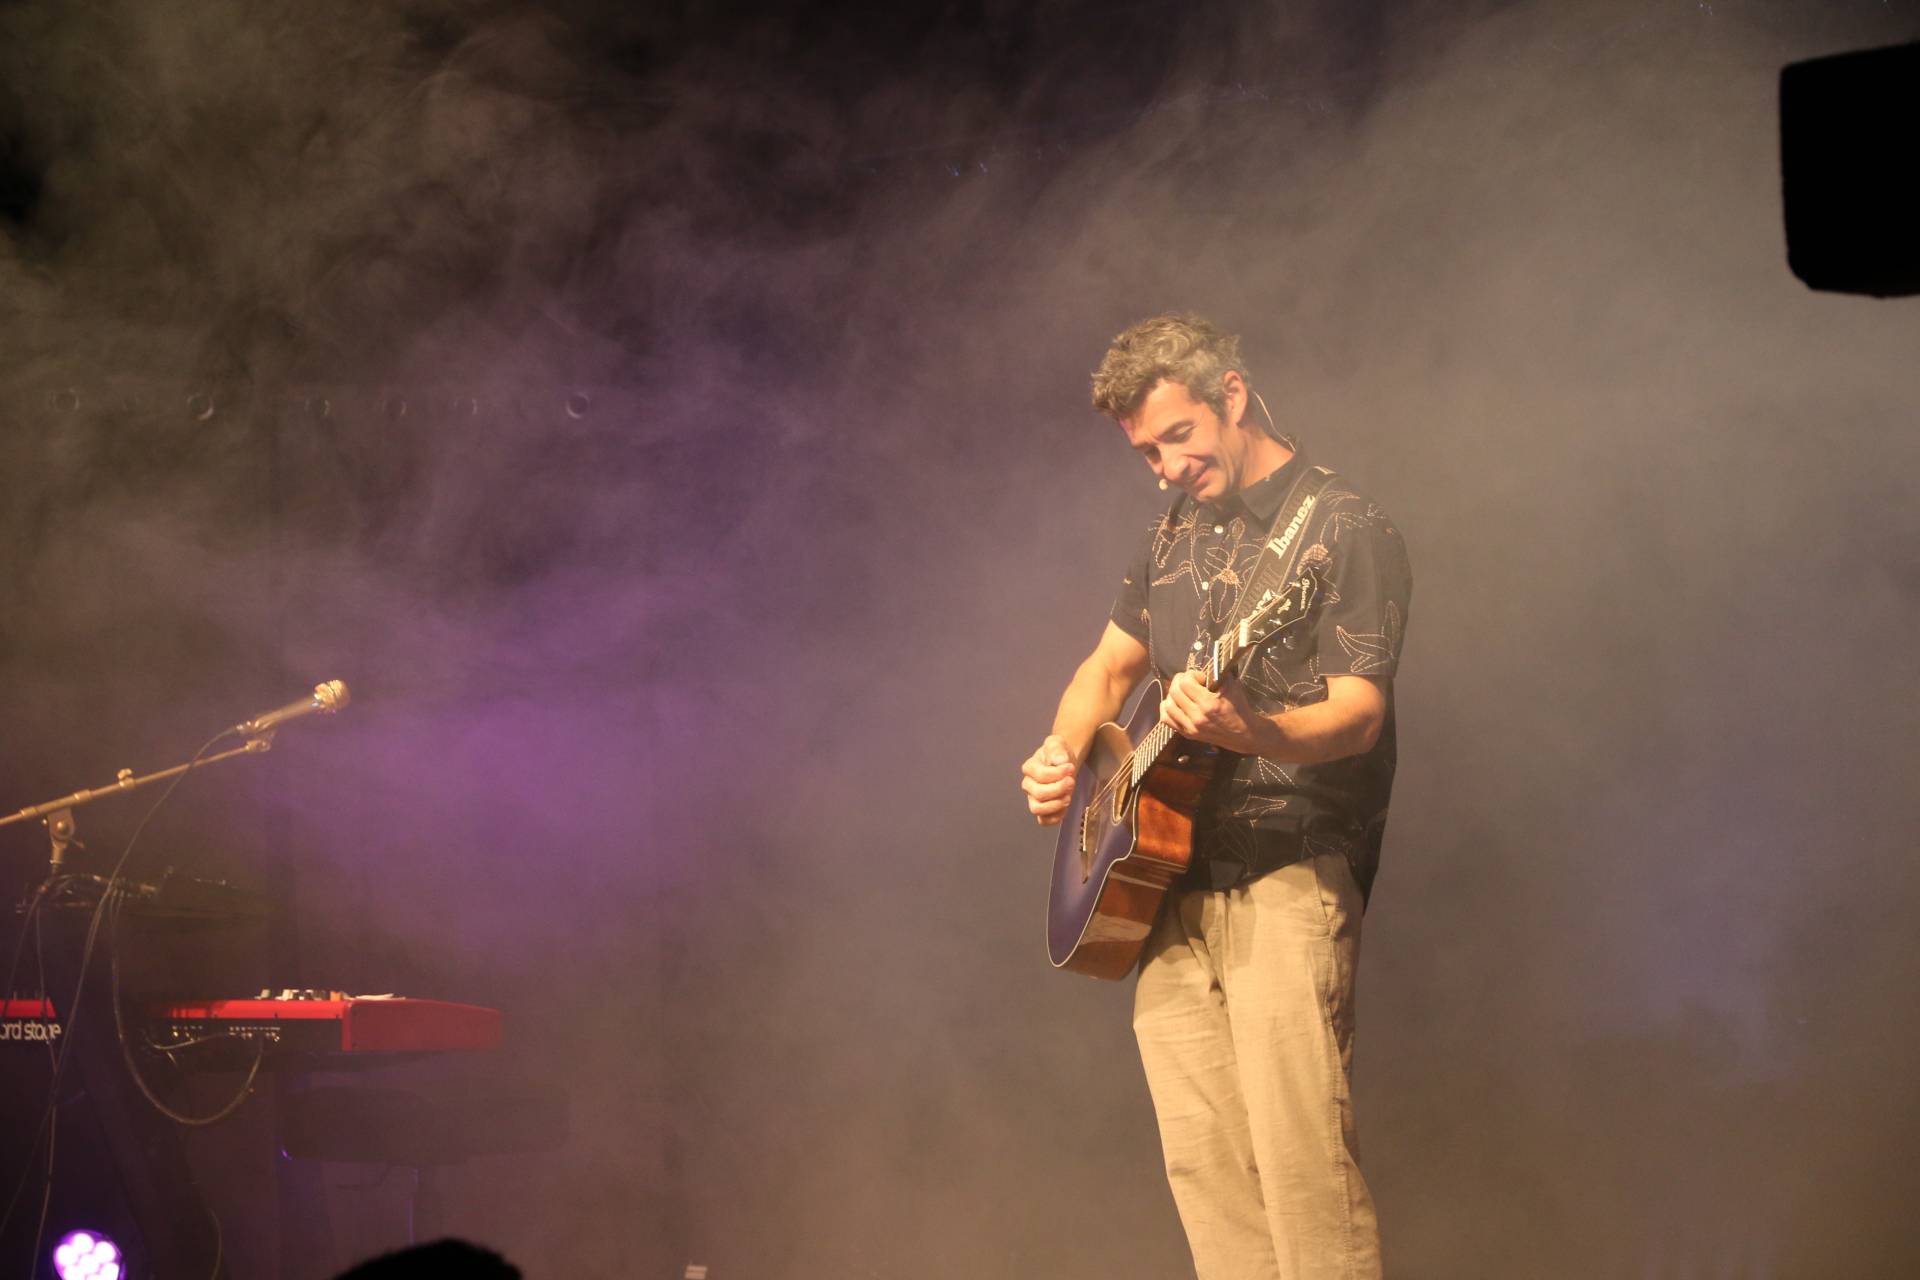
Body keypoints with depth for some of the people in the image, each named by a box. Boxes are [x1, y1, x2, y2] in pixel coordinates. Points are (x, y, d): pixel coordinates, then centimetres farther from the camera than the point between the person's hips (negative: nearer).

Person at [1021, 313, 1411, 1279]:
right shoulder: (1174, 537, 19)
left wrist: (1248, 733, -35)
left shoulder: (1344, 530, -5)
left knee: (1300, 1155, -16)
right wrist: (1063, 753, 9)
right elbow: (1110, 666, 30)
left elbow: (1358, 713, -15)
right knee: (1200, 1161, 2)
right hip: (1168, 882, 7)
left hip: (1288, 877, -7)